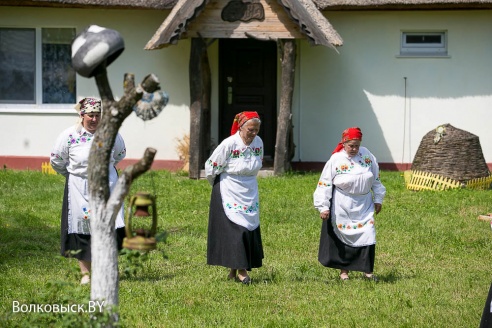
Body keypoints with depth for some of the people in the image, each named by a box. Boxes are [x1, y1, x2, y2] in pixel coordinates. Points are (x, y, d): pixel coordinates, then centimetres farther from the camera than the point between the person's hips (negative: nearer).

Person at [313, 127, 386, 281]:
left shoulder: (366, 155, 1)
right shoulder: (335, 160, -8)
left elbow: (376, 178, 11)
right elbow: (324, 184, -7)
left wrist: (378, 199, 12)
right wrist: (323, 207, -11)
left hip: (364, 205, 3)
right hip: (342, 207, -3)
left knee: (368, 235, -2)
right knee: (344, 237, 4)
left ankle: (367, 270, 9)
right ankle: (344, 271, 17)